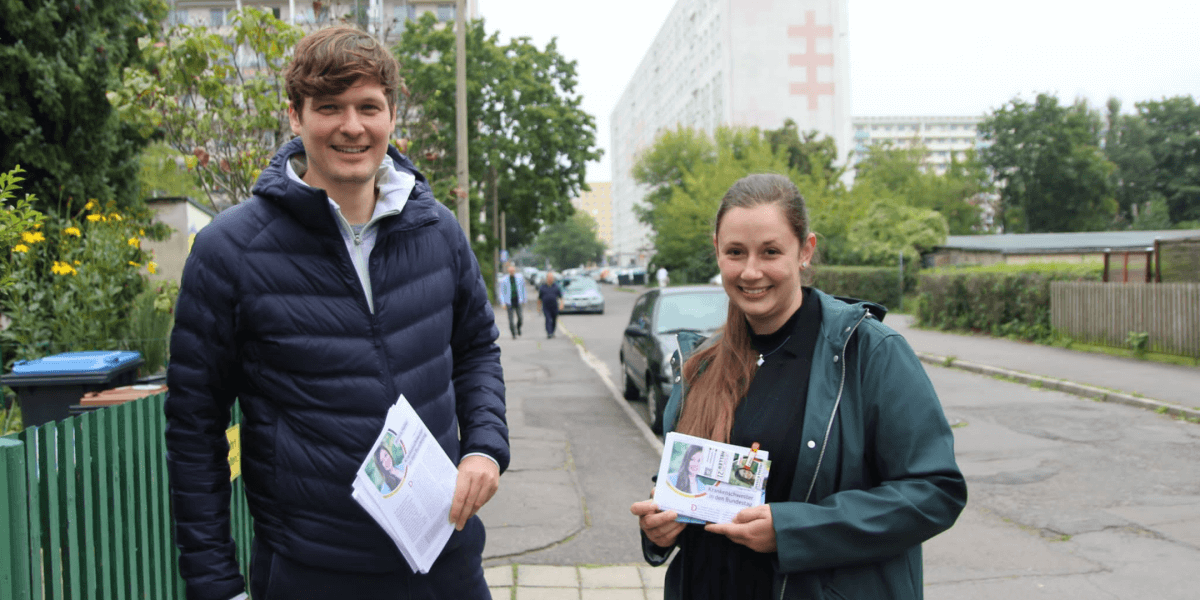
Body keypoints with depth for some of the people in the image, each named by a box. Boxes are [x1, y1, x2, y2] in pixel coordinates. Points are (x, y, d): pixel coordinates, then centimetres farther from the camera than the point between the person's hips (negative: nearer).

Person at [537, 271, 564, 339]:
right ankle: (549, 334, -25)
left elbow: (560, 297, 5)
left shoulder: (556, 287, 6)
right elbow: (539, 298, 9)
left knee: (554, 321, 9)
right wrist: (539, 307, 9)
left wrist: (561, 304, -11)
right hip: (546, 307, -2)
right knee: (548, 320, -18)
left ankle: (552, 333, 29)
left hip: (554, 307, 2)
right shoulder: (542, 287, 3)